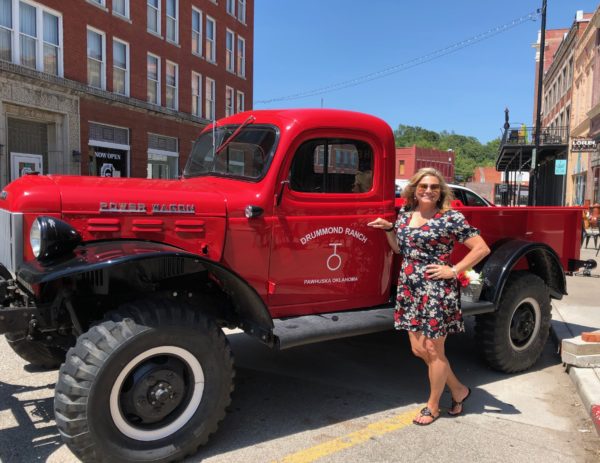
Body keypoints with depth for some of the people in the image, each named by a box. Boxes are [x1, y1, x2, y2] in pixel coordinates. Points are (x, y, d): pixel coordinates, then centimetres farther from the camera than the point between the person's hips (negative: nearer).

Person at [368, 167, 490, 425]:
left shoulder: (450, 218, -10)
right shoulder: (405, 214, 9)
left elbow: (482, 248, -10)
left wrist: (454, 270, -13)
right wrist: (388, 229, 5)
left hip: (436, 291, -7)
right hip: (409, 289, 7)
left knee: (433, 350, 5)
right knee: (418, 349, 12)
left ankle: (433, 406, 27)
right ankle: (459, 390, 33)